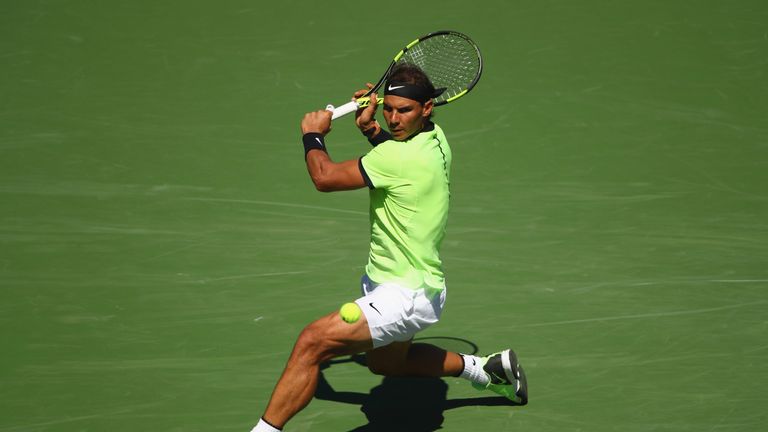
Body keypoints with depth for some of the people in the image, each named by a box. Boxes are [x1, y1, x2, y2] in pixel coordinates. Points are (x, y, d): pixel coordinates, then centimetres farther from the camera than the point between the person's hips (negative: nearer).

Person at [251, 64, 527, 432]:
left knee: (312, 342, -22)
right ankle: (486, 368, 45)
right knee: (384, 363, 35)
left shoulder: (402, 157, -26)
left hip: (407, 295, -11)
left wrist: (312, 135, -2)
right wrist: (371, 129, 7)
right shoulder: (434, 138, 1)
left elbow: (325, 177, -22)